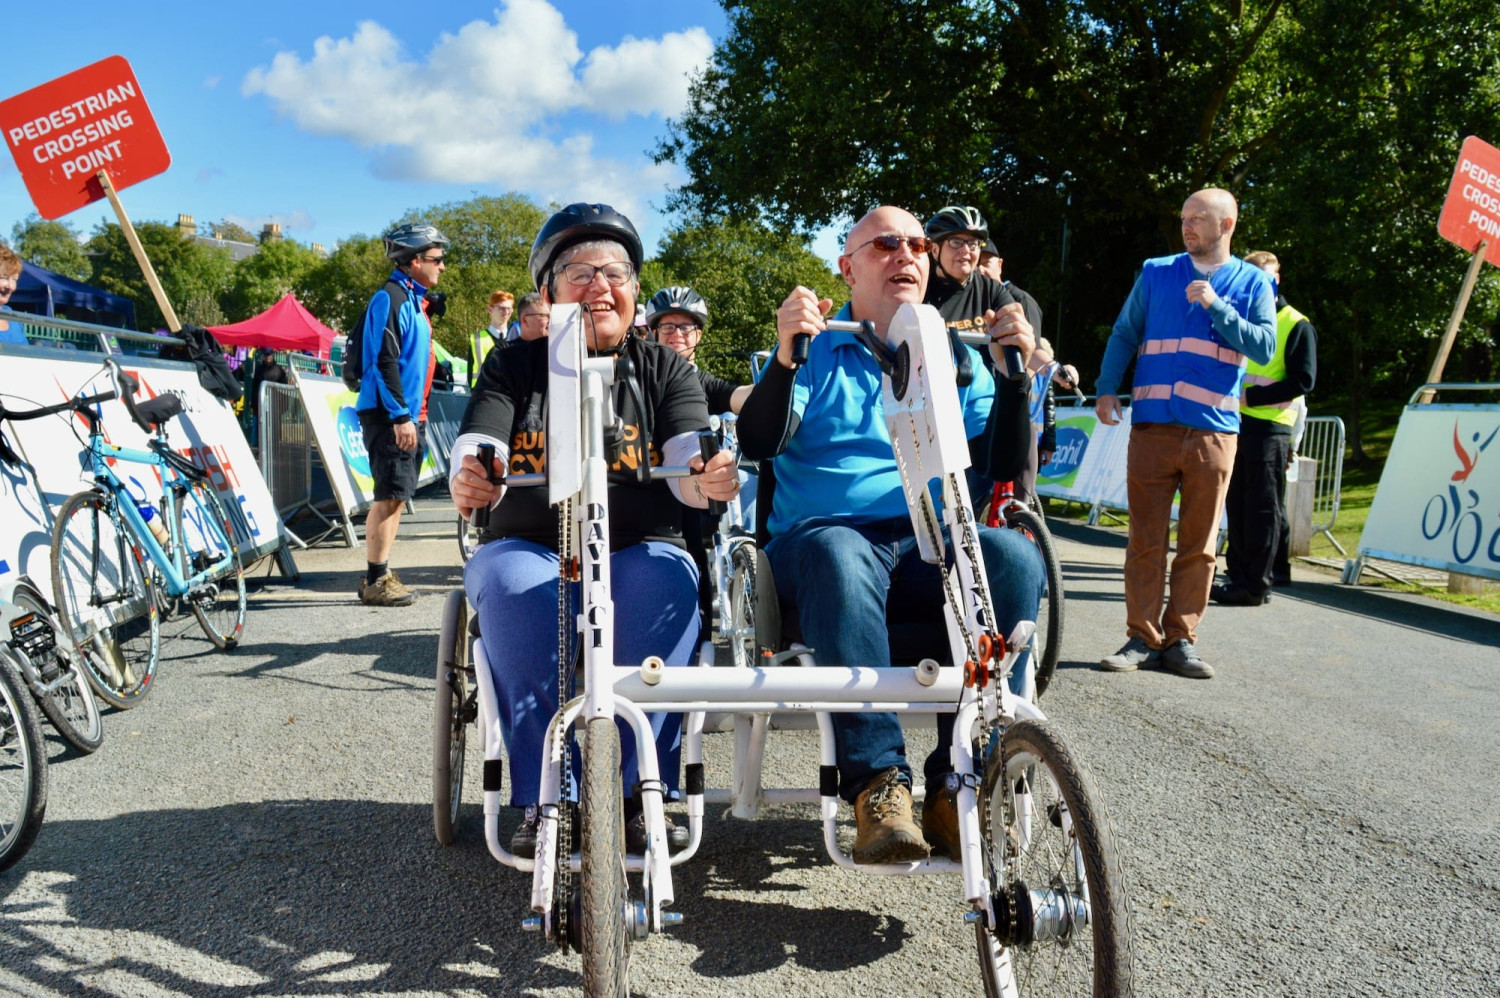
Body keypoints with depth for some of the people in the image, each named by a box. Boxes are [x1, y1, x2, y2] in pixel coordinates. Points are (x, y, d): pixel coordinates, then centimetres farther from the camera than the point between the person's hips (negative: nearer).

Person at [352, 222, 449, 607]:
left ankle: (381, 576, 18)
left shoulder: (413, 300, 18)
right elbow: (383, 361, -19)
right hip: (389, 415, -10)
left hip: (408, 415, 10)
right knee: (390, 495, -9)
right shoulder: (390, 298, -12)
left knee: (396, 496, 11)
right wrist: (400, 416, -22)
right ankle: (375, 581, -4)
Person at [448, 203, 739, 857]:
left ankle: (641, 793, -26)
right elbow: (475, 459, -4)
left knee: (668, 581, -32)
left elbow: (688, 465, -4)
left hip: (638, 552, 0)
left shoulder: (664, 370, 12)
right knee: (512, 584, -33)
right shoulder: (512, 368, 11)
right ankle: (543, 801, -28)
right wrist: (469, 483, -30)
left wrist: (711, 479, -30)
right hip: (530, 547, 0)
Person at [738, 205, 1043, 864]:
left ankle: (958, 785, -27)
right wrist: (785, 356, -18)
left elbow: (1001, 464, 8)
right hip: (825, 535, -2)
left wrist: (1013, 376, -6)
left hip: (932, 547, 3)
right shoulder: (815, 351, 13)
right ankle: (878, 784, -37)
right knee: (838, 553, -38)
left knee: (1014, 556, -30)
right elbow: (759, 443, -3)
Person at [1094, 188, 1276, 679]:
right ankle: (1142, 638, 6)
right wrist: (1106, 389, 1)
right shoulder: (1156, 273, 12)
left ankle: (1181, 640, 12)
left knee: (1199, 544, 3)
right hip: (1152, 425, 0)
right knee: (1145, 540, -1)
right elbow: (1124, 334, 13)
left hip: (1212, 430, 0)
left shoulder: (1252, 282, 10)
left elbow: (1264, 348, -1)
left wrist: (1217, 306, -10)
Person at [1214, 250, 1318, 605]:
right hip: (1236, 425, 6)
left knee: (1263, 508, -4)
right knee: (1237, 505, 9)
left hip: (1269, 428, -6)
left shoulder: (1297, 326, -1)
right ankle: (1237, 574, 16)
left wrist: (1251, 396, -16)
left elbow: (1303, 380, -9)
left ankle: (1257, 585, 0)